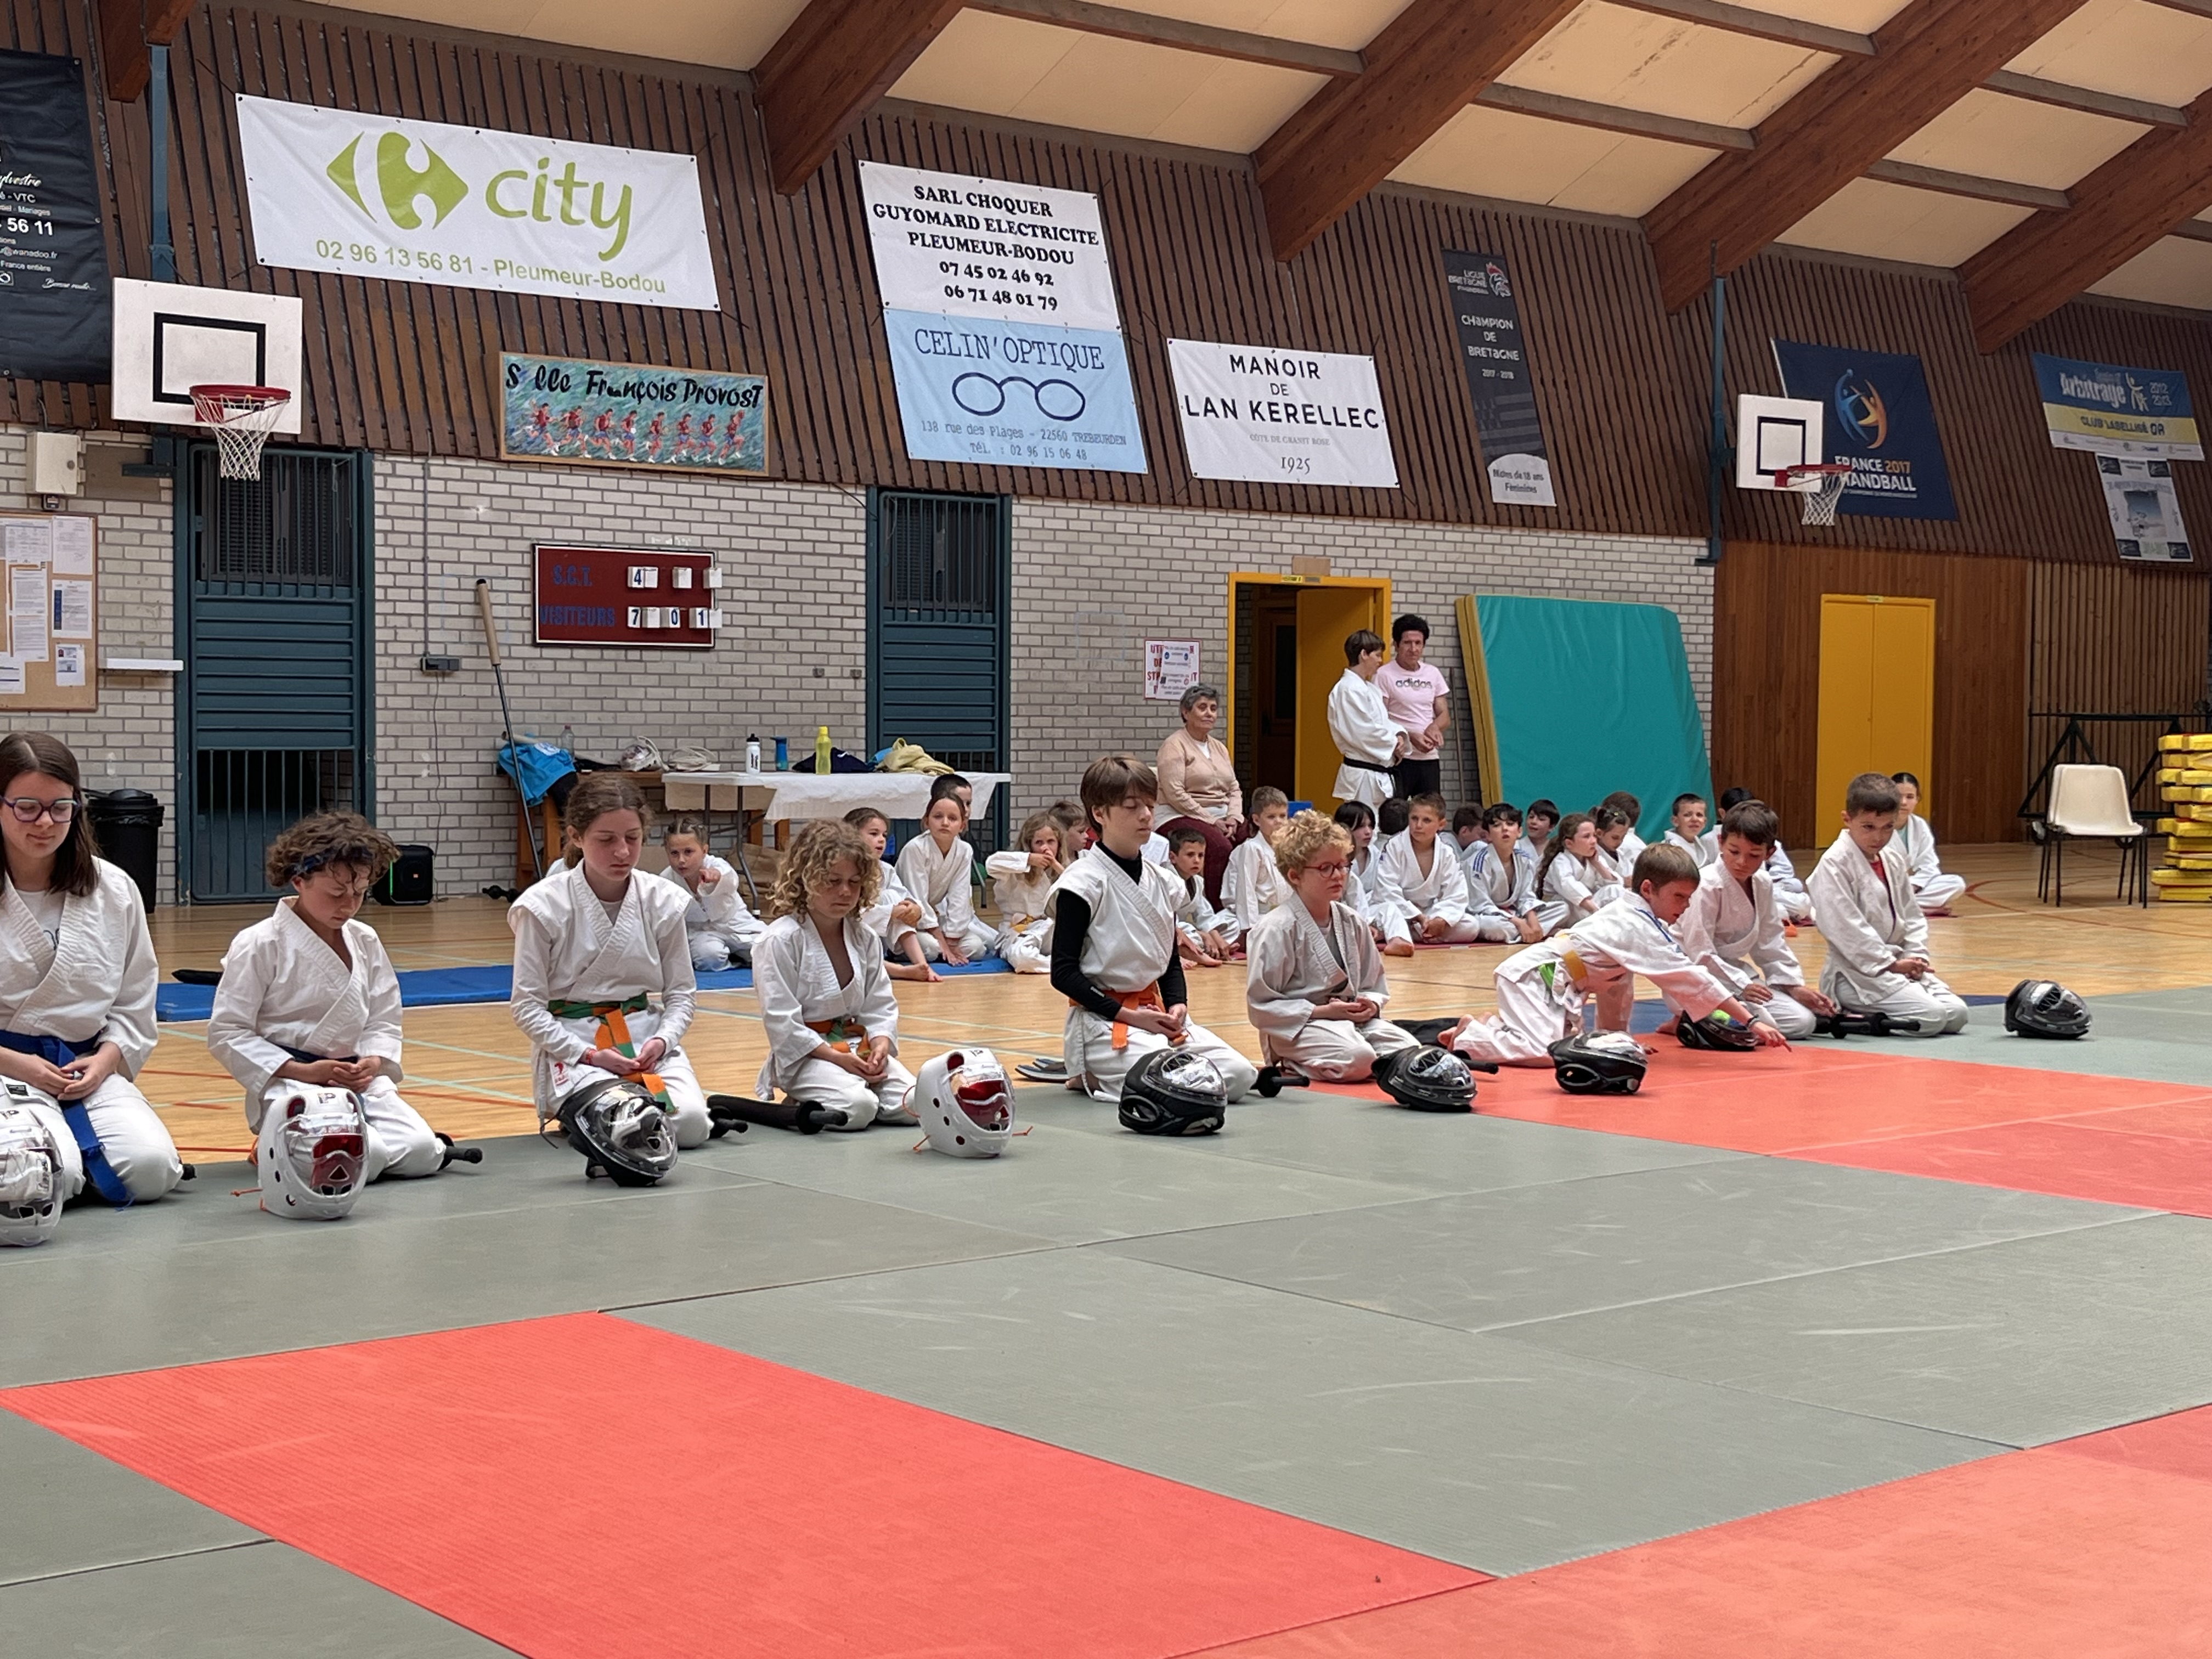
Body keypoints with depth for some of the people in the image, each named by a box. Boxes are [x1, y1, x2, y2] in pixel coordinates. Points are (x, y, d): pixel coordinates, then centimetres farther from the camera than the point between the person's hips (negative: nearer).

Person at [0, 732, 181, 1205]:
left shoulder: (114, 891, 4)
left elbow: (135, 1004, 11)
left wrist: (106, 1059, -7)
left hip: (88, 1068, 4)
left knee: (151, 1170, -19)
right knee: (50, 1177, -29)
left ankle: (74, 1149, 11)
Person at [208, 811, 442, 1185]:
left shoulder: (366, 942, 8)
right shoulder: (260, 945, -9)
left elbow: (384, 1019, 15)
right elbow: (226, 1032, -9)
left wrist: (372, 1063, -8)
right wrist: (301, 1071, -16)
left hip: (359, 1082, 7)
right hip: (289, 1086, -7)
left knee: (424, 1154, -12)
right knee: (362, 1160, -30)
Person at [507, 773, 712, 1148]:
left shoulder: (663, 902, -2)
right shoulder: (544, 906, -11)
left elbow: (682, 991, 6)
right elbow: (526, 1005, -7)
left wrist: (662, 1040, -14)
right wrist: (588, 1055, -17)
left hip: (646, 1036, 3)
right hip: (570, 1045, -3)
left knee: (690, 1125, -23)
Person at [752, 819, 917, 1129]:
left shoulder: (864, 937, 9)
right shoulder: (781, 940, -12)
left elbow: (880, 1006, 10)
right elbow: (782, 1022, -15)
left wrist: (881, 1045, -11)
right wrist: (837, 1058, -19)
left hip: (860, 1048, 7)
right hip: (805, 1054, -7)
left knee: (915, 1106, -15)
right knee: (858, 1108, -32)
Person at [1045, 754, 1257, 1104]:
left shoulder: (1162, 881, 10)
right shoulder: (1084, 883, -11)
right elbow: (1064, 973, -12)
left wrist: (1177, 1005, -2)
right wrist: (1127, 1016, -16)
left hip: (1156, 1012, 7)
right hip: (1102, 1018, -7)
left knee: (1239, 1076, -7)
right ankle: (1089, 1075, 1)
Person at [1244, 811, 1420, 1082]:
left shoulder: (1351, 923, 8)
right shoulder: (1276, 929, -14)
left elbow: (1374, 985, 18)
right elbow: (1262, 1006, -15)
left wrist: (1370, 1005, -7)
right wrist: (1322, 1012, -18)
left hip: (1351, 1018, 6)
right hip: (1298, 1028, -6)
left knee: (1409, 1050, -16)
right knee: (1357, 1059, -32)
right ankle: (1298, 1065, -4)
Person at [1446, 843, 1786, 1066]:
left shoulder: (1627, 916, 12)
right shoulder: (1640, 930, -17)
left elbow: (1617, 980, 21)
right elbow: (1690, 978, -21)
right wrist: (1751, 1022, -21)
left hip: (1552, 982, 10)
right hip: (1533, 977, -10)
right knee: (1544, 1053, -28)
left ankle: (1493, 1028, 20)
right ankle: (1468, 1038, -9)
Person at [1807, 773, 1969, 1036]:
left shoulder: (1894, 861, 13)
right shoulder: (1835, 864, -14)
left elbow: (1912, 915, 18)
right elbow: (1846, 928, -19)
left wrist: (1915, 957, 0)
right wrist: (1890, 963, -17)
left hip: (1899, 963, 9)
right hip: (1856, 971, -9)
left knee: (1956, 1015, -3)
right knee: (1930, 1016, -23)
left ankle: (1867, 1014, 10)